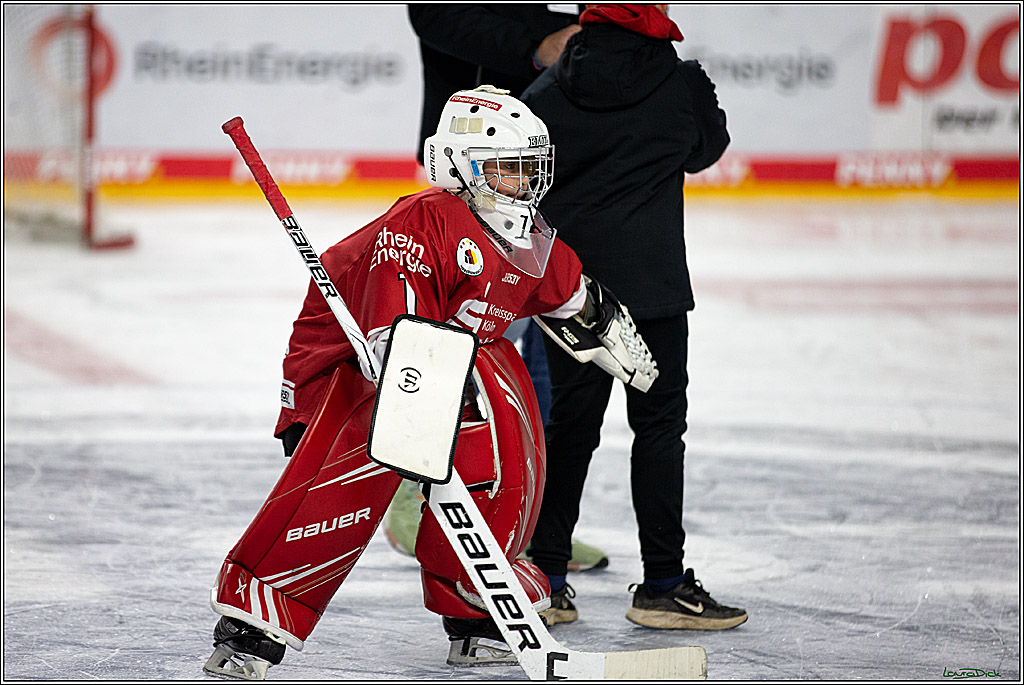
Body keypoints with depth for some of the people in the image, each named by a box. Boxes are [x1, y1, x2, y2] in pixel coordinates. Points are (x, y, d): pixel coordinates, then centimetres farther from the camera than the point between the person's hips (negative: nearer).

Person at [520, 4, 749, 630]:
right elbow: (706, 150, 12)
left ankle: (544, 579, 12)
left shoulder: (550, 90, -1)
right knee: (659, 421, 4)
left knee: (572, 421, 12)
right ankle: (662, 584, 3)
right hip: (651, 279, -3)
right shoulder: (683, 84, -7)